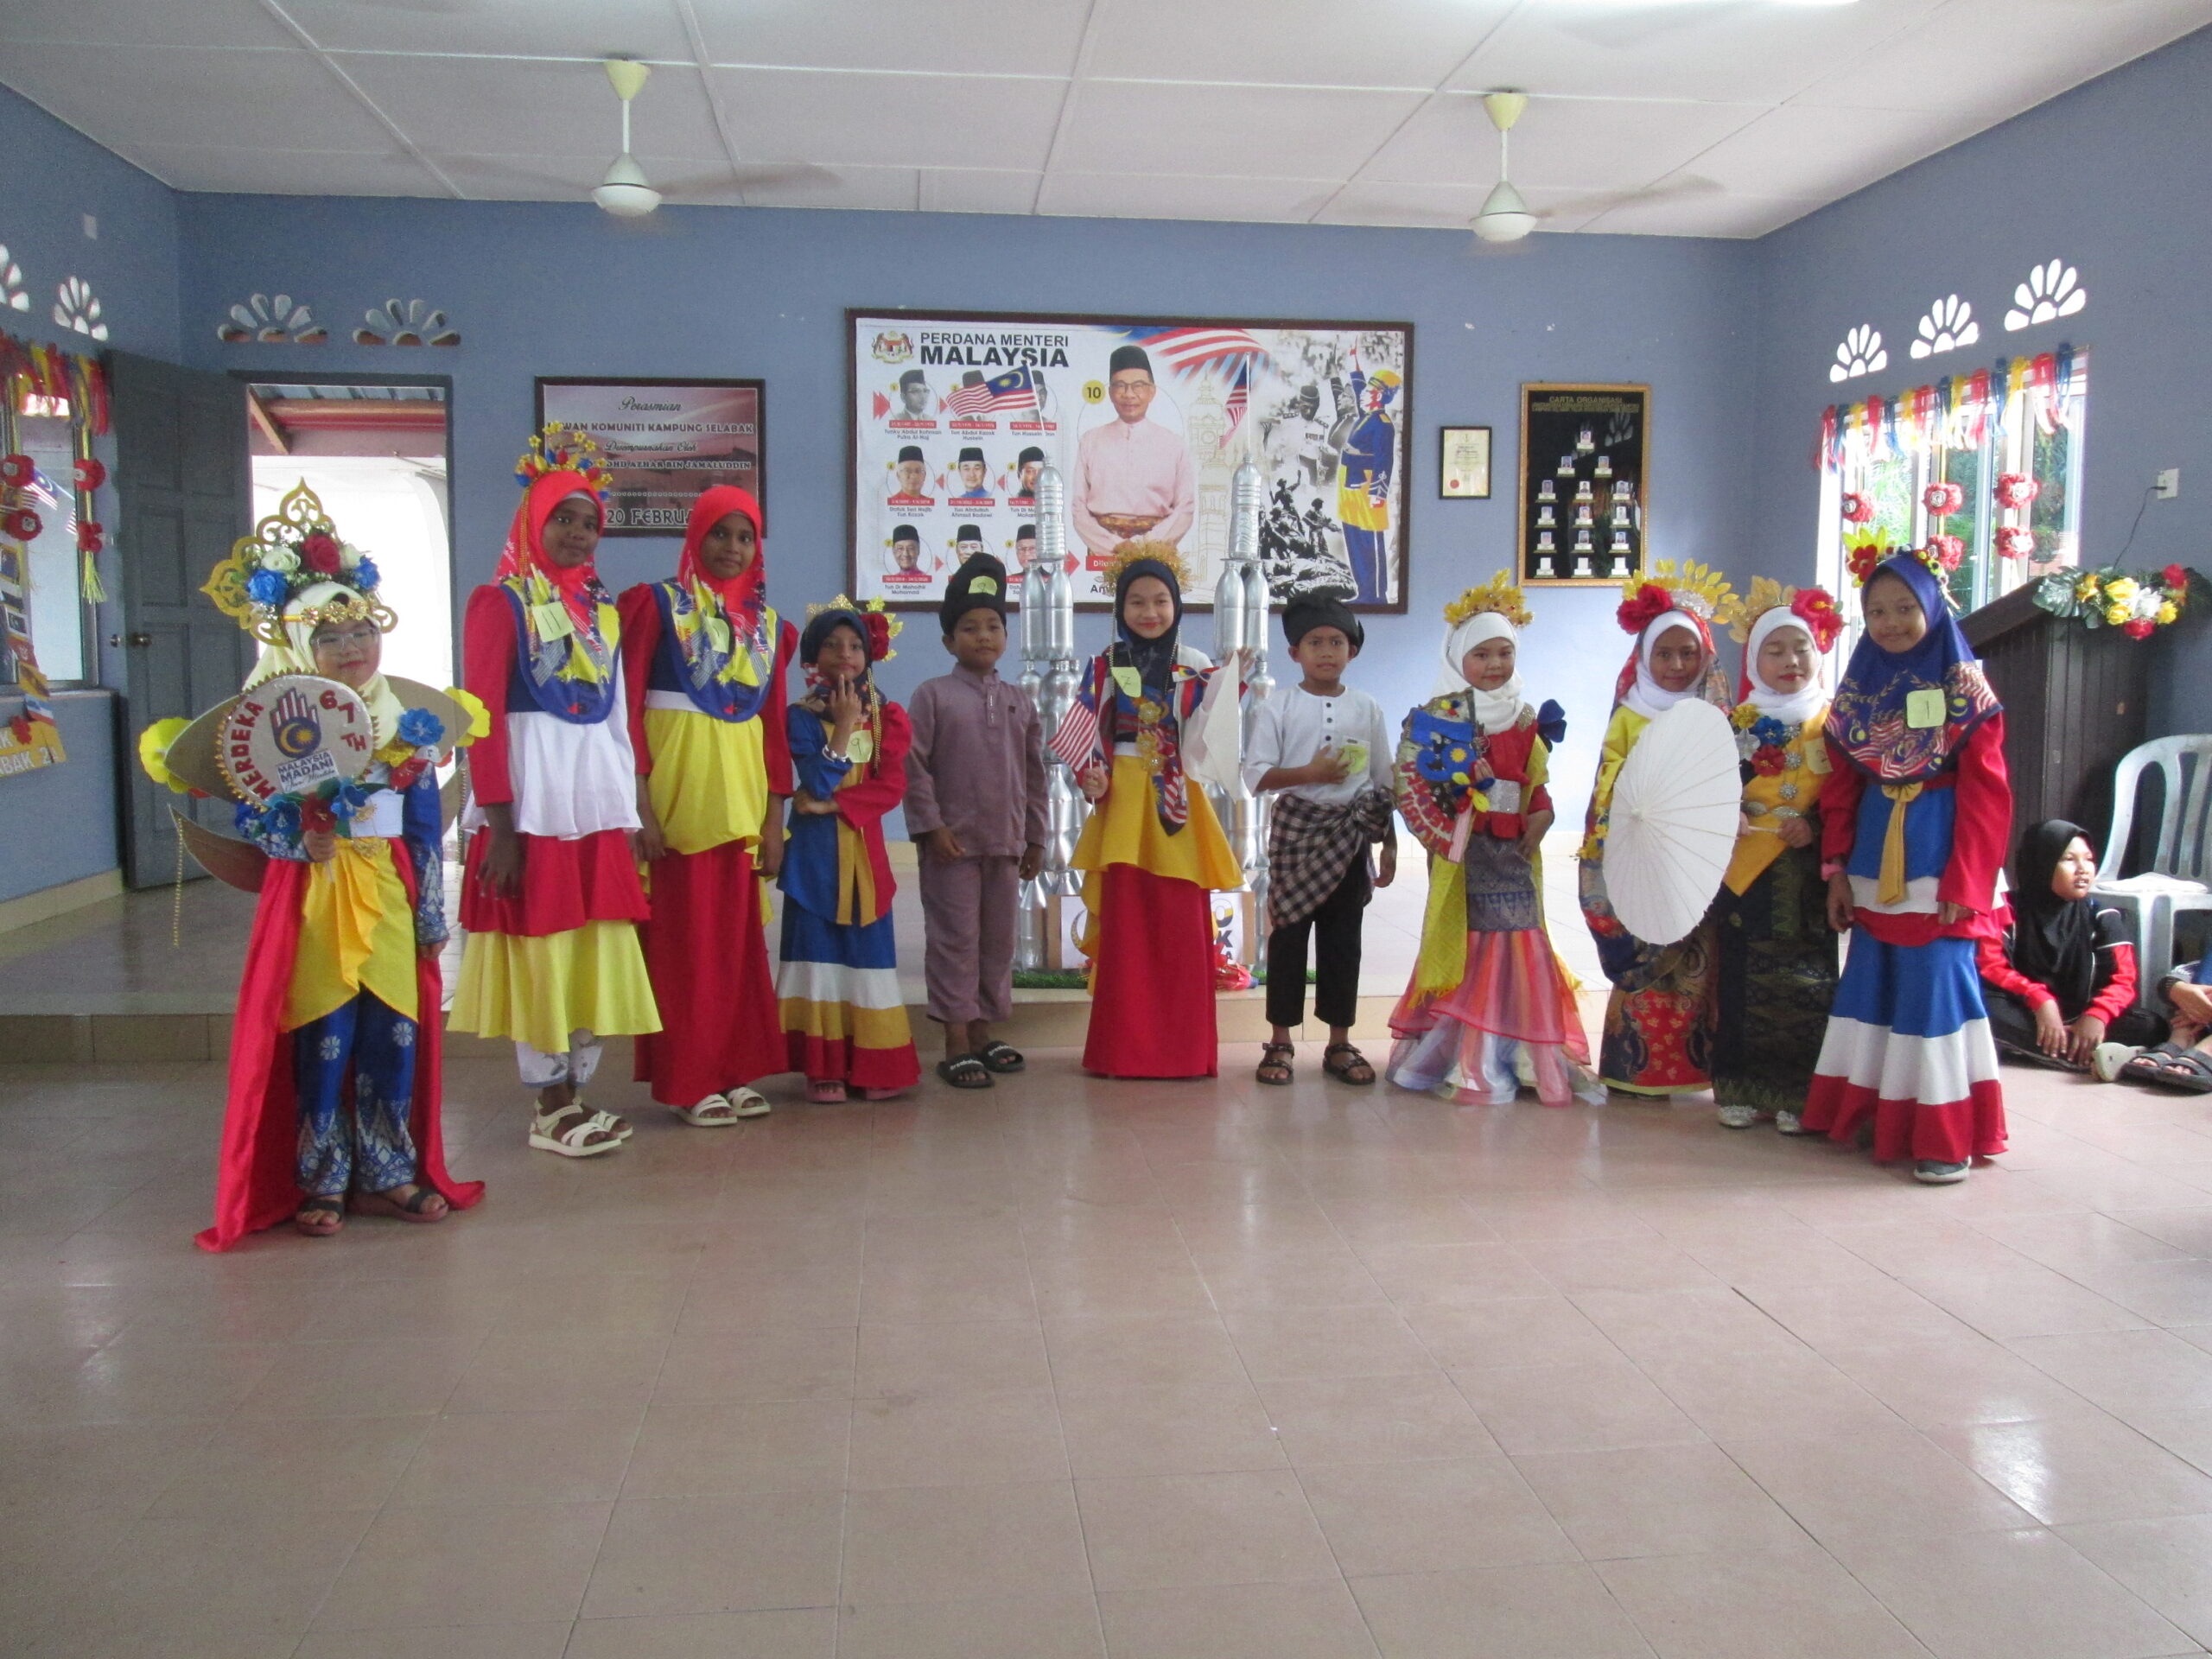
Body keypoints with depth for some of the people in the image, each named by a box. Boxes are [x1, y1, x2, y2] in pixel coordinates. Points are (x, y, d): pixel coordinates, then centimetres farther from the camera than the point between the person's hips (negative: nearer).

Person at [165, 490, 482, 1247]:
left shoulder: (406, 721, 5)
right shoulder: (275, 724, -4)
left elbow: (426, 822, 8)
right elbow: (251, 817, -4)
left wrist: (432, 908, 7)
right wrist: (298, 838, -24)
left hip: (388, 892, 3)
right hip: (310, 893, -3)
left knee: (396, 1033, 6)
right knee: (321, 1038, 2)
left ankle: (387, 1172, 20)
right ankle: (320, 1182, 17)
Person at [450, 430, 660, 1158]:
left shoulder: (602, 608, 15)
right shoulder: (500, 602, -3)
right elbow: (483, 719, -9)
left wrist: (629, 813, 11)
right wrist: (497, 824, -15)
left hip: (599, 797, 6)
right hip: (533, 798, -6)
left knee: (596, 953, 7)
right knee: (538, 950, -1)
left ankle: (576, 1093, 17)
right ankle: (548, 1109, 9)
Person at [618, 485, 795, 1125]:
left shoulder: (768, 623, 13)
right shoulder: (658, 604, -1)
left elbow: (775, 725, 12)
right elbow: (627, 707, -6)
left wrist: (775, 818, 8)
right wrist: (640, 804, -13)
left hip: (740, 789, 5)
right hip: (677, 785, -4)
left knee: (738, 934, 7)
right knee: (682, 933, -1)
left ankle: (735, 1070, 17)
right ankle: (687, 1080, 7)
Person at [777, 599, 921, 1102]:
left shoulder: (885, 715, 8)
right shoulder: (801, 715, -1)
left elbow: (893, 785, -3)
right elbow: (817, 783, -13)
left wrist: (835, 803, -12)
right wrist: (844, 725, -12)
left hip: (866, 848, 3)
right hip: (817, 852, -3)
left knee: (869, 952, 3)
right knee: (820, 952, -2)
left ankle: (876, 1067, 7)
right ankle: (824, 1068, 3)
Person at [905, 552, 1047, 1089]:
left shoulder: (1018, 701, 11)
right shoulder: (933, 694, -2)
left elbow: (1034, 773, 14)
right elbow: (914, 765, -6)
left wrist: (1035, 838, 12)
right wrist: (930, 825, -13)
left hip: (1006, 842, 5)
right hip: (952, 841, -5)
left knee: (999, 939, 10)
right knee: (955, 939, -2)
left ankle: (983, 1033, 22)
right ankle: (956, 1046, 3)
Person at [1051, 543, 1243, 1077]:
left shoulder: (1195, 668, 5)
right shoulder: (1106, 666, 6)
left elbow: (1207, 734, -2)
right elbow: (1085, 737, 5)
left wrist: (1232, 682, -12)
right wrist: (1090, 778, -11)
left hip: (1177, 805, 0)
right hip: (1123, 803, 0)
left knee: (1181, 924, 1)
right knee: (1125, 923, 1)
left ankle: (1183, 1047, 12)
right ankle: (1123, 1047, 11)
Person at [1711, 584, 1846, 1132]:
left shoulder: (1832, 723, 5)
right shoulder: (1738, 722, 8)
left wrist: (1816, 827, -14)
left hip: (1808, 876, -1)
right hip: (1744, 871, 1)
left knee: (1806, 984, 0)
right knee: (1742, 982, 2)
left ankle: (1797, 1094, 10)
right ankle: (1740, 1089, 11)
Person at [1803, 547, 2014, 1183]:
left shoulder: (1964, 689, -4)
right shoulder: (1858, 691, 9)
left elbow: (1986, 795, -7)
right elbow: (1841, 789, 11)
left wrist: (1964, 884, -12)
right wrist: (1837, 869, 5)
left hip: (1936, 866, -5)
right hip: (1874, 868, 5)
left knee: (1936, 985, -5)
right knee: (1871, 983, 9)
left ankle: (1945, 1137, 3)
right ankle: (1869, 1114, 20)